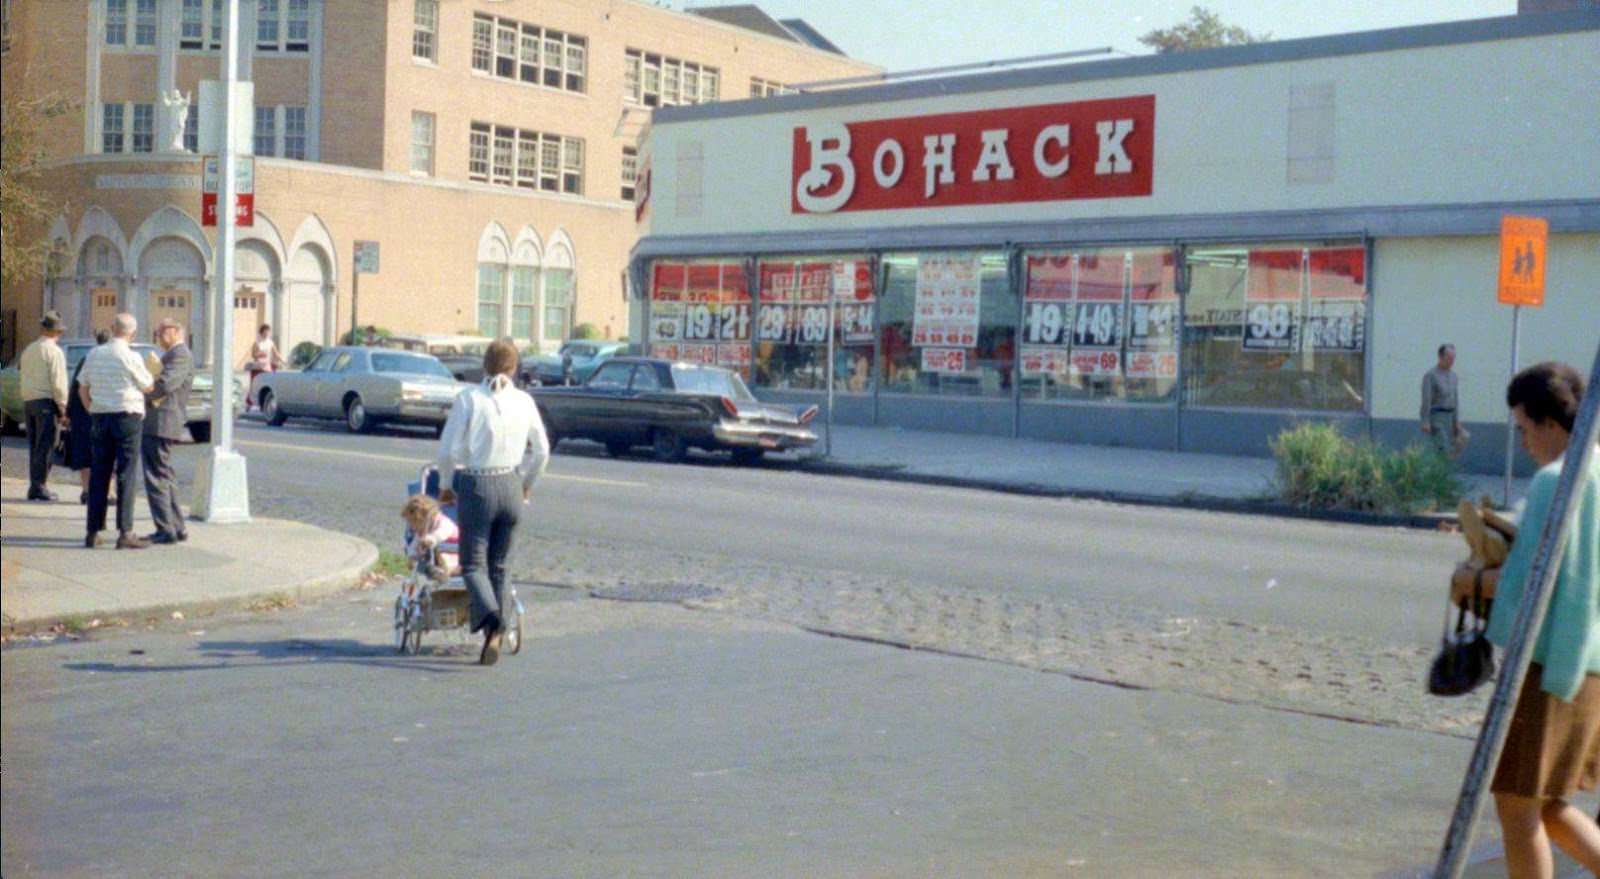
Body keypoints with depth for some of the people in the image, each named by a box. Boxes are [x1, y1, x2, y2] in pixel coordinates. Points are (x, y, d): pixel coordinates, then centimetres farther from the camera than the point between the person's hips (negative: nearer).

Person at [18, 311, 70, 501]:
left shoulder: (29, 349, 14)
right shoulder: (54, 351, -9)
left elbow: (20, 369, 14)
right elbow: (58, 382, -14)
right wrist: (62, 406, -8)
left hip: (28, 401, 7)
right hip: (47, 400, -7)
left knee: (34, 447, 11)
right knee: (45, 447, -5)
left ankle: (34, 486, 12)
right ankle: (39, 486, -8)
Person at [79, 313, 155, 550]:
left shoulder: (94, 354, 5)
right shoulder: (131, 357, -11)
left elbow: (82, 389, 12)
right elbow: (148, 387, -1)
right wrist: (153, 372, 18)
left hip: (100, 417, 5)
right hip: (127, 417, -5)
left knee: (99, 475, 9)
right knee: (126, 475, -3)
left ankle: (93, 532, 11)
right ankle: (125, 532, -5)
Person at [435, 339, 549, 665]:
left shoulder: (469, 398, -7)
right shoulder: (524, 401, 2)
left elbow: (448, 450, -8)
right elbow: (541, 451, 9)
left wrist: (445, 485, 8)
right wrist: (526, 485, 24)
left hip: (476, 486, -3)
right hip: (511, 486, 3)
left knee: (473, 564, 4)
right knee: (498, 565, 15)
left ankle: (491, 620, -22)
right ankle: (493, 636, 16)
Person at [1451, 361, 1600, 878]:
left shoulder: (1557, 481, -15)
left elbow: (1525, 578, -19)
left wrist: (1473, 582, -1)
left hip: (1549, 663, -9)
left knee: (1517, 804, 2)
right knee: (1547, 806, 18)